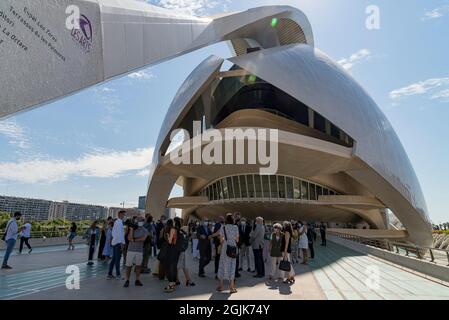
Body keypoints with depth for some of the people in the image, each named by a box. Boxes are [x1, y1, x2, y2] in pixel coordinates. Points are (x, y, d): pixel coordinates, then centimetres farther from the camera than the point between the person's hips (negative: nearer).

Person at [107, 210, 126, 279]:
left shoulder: (116, 222, 14)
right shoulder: (119, 222, -15)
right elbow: (119, 233, -19)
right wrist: (122, 242, -18)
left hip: (114, 242, 9)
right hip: (118, 243, -9)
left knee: (114, 259, 13)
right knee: (117, 259, -2)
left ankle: (109, 274, 17)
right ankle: (118, 275, 4)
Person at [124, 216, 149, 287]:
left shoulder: (145, 230, 2)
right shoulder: (132, 229, 1)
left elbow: (143, 238, -12)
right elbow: (129, 238, -9)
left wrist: (134, 240, -11)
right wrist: (131, 229, -14)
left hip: (140, 251, 1)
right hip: (131, 250, -1)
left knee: (138, 265, 6)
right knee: (129, 266, 2)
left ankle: (137, 280, 16)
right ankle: (127, 281, 11)